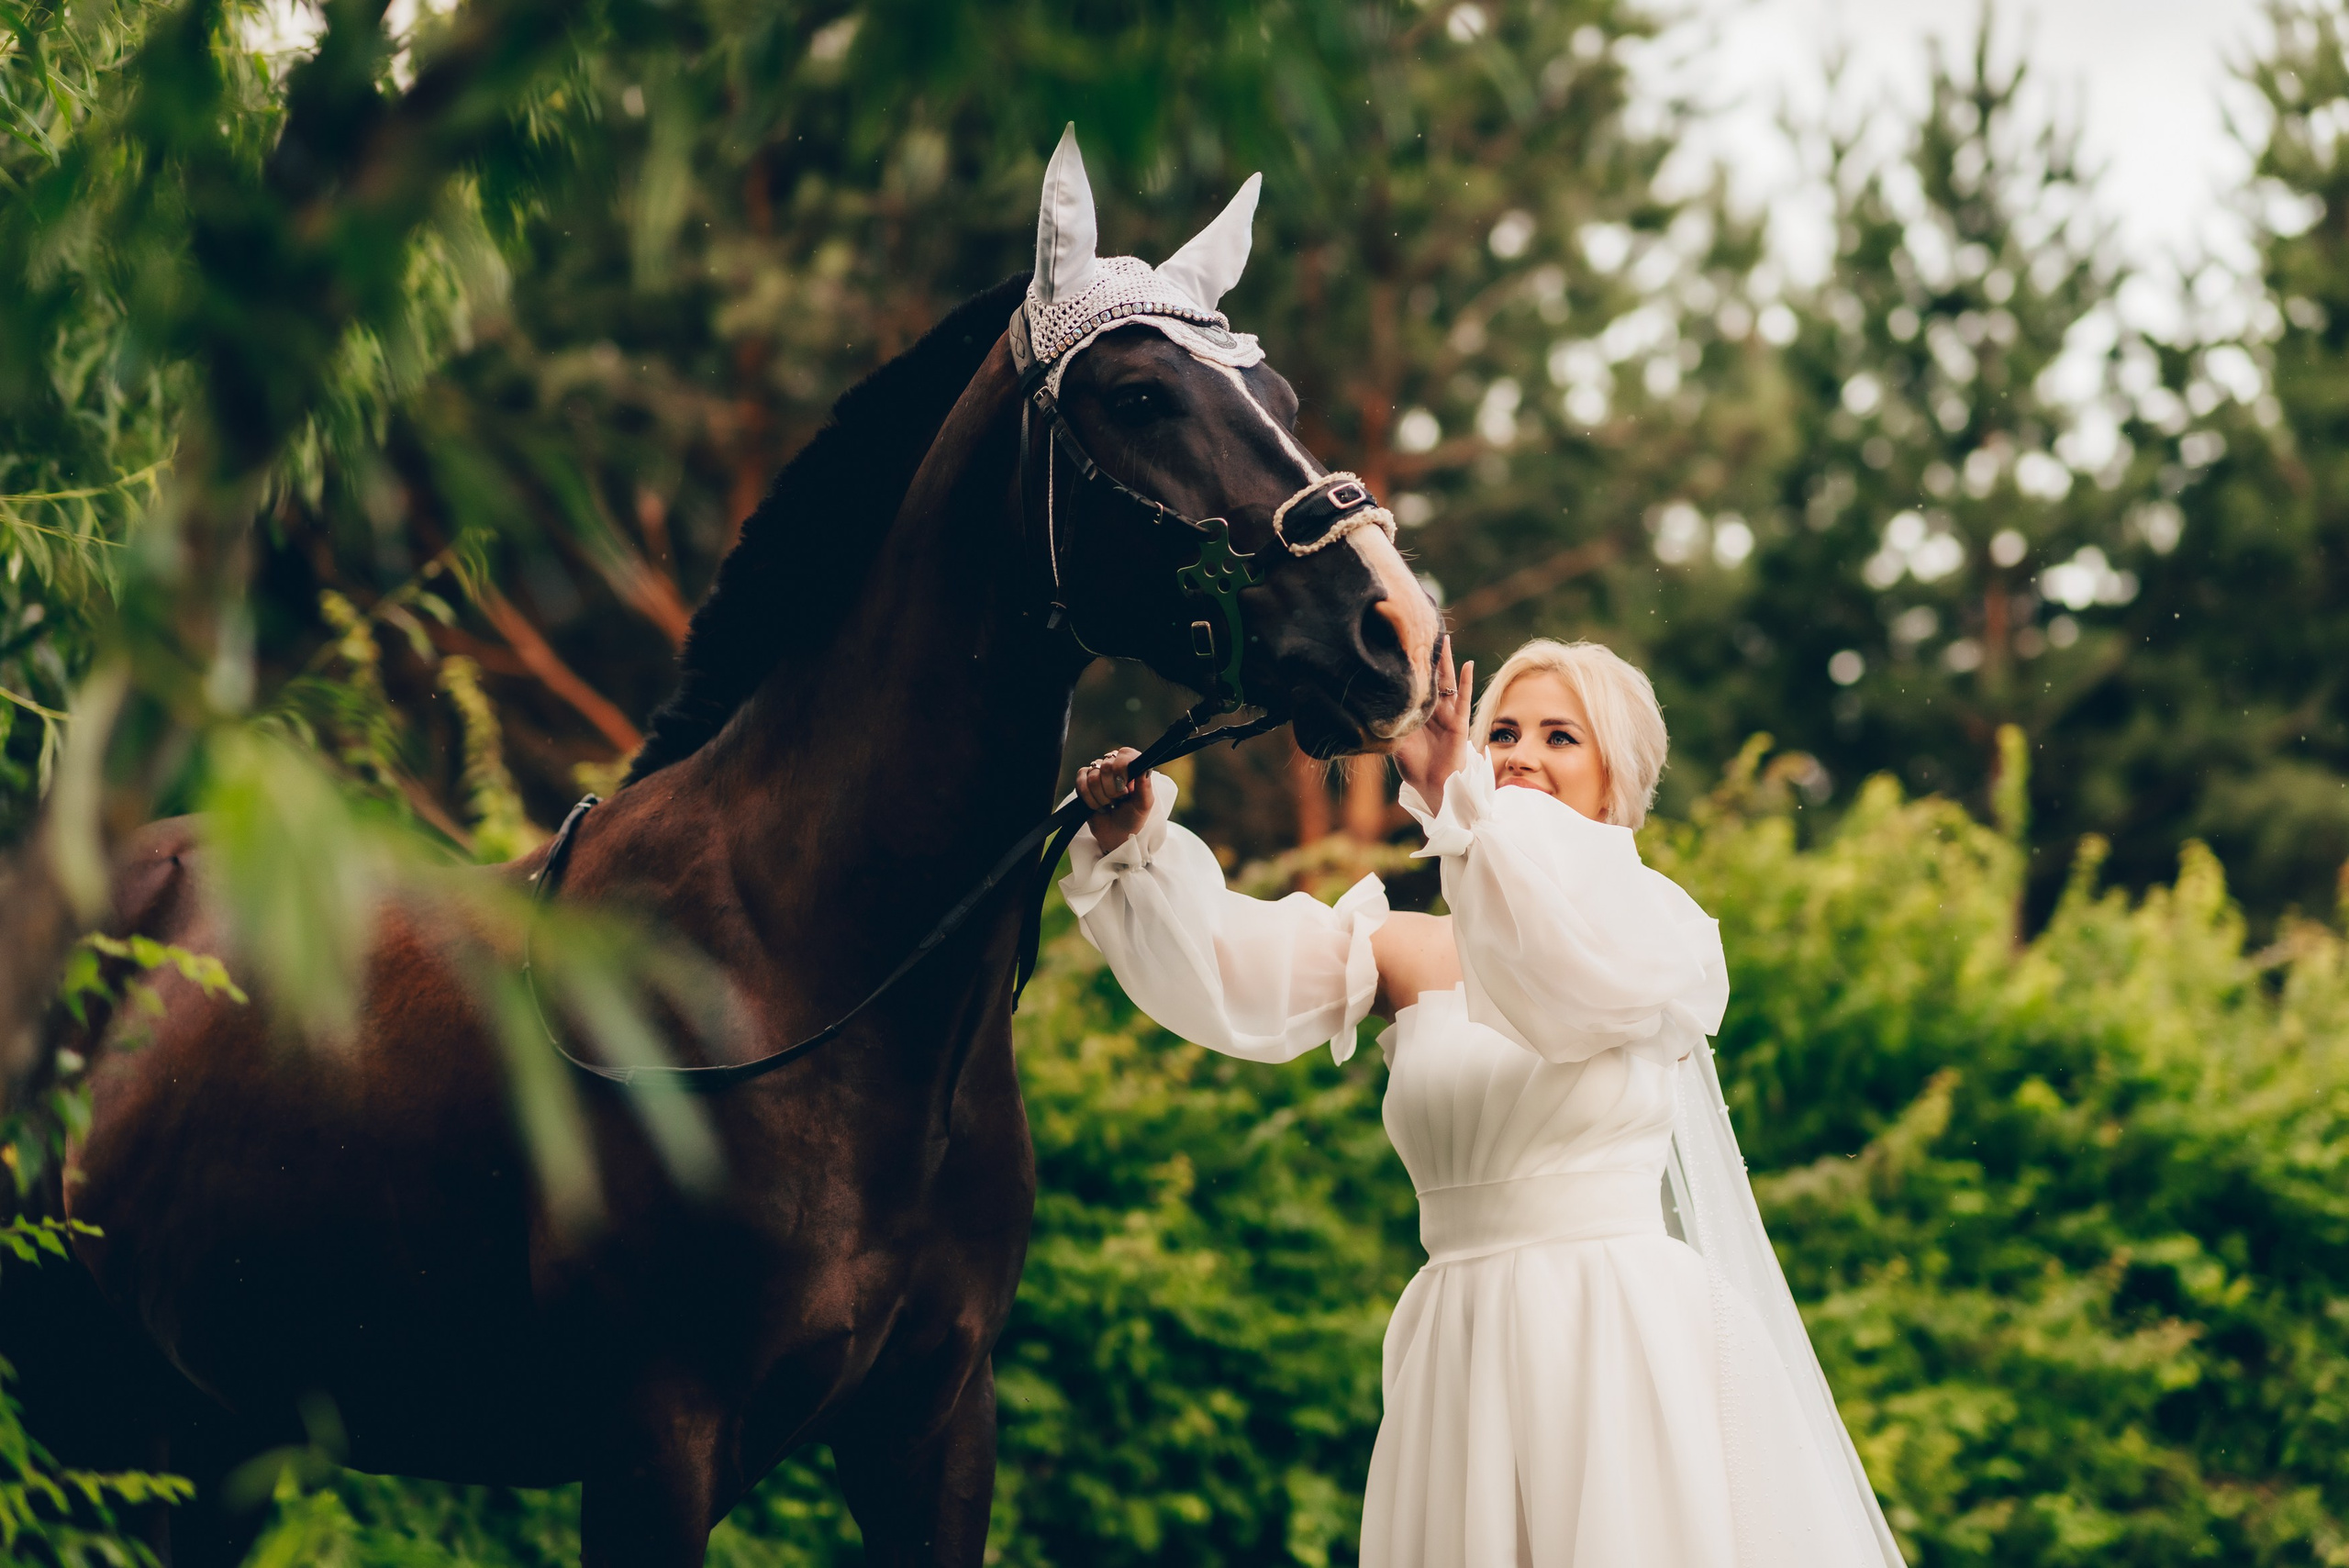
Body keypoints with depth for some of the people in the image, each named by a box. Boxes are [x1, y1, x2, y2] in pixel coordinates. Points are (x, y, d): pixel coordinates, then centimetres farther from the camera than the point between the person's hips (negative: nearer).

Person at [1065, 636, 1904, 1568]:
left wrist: (1458, 801, -33)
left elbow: (1583, 979, -23)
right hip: (1460, 1349, 3)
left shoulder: (1668, 928, 0)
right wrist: (1132, 843, -21)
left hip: (1631, 1343, -3)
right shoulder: (1404, 944, 8)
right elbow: (1221, 975, -4)